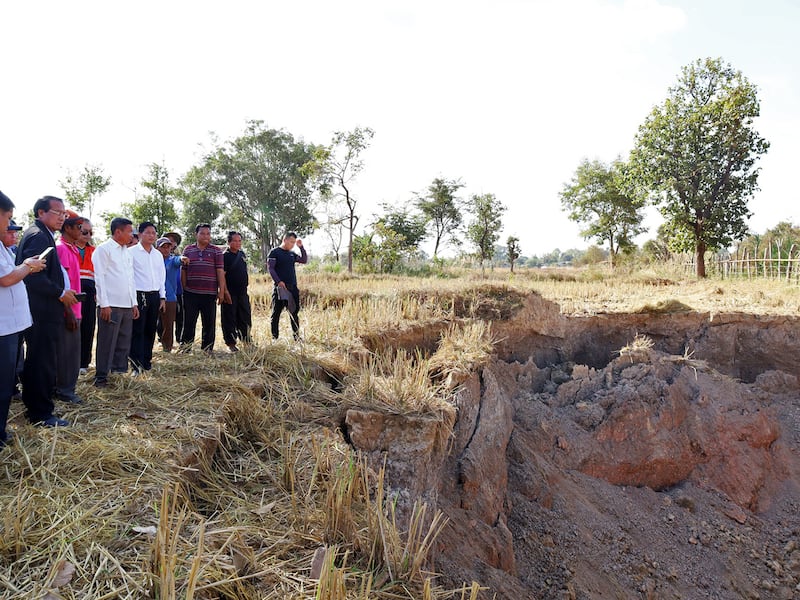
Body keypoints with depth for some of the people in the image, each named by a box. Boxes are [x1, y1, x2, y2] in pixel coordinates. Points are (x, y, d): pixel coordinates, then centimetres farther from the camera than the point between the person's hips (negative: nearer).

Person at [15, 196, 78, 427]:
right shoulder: (39, 236, -15)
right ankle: (42, 414, 7)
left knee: (36, 362, 18)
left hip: (42, 312, 11)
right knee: (44, 363, -2)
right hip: (43, 313, -11)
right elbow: (33, 275, -25)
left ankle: (33, 406, 31)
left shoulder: (40, 235, 17)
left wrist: (62, 292, 11)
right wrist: (60, 293, -17)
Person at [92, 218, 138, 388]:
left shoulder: (127, 252, 18)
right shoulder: (103, 249, -5)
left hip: (127, 306, 7)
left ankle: (120, 373, 19)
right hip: (110, 305, -7)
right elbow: (99, 278, -10)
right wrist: (104, 304, -15)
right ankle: (101, 378, 4)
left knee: (124, 343, 10)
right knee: (107, 343, -3)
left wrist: (134, 303, 15)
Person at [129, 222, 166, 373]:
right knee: (137, 331, -5)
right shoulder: (132, 252, -3)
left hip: (155, 295, 6)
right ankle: (136, 364, -3)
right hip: (138, 295, -5)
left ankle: (147, 361, 18)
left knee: (151, 330, 9)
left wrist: (162, 297, 12)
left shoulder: (158, 255, 14)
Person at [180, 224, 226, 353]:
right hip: (190, 294, 1)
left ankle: (208, 349, 16)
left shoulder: (216, 251, 4)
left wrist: (221, 291, -3)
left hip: (210, 294, -1)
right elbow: (183, 271, 11)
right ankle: (185, 349, 15)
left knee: (209, 323, 5)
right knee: (189, 323, 6)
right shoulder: (188, 250, 9)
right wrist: (183, 289, 7)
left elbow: (220, 271, 1)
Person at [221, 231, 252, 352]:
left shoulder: (242, 254, 12)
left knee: (245, 317, 11)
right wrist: (225, 292, -20)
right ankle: (231, 343, 9)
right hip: (230, 293, -6)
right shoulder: (225, 256, -9)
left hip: (243, 292, 7)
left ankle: (246, 340, 23)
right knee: (229, 319, 1)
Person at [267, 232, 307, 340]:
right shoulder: (274, 252, -2)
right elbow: (270, 268, -8)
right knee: (276, 313, 0)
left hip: (293, 287, 6)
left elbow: (304, 260, 13)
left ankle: (296, 335, 16)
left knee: (294, 312, 8)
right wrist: (278, 281, -18)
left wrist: (301, 247, 2)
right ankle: (274, 337, 7)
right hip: (280, 287, -6)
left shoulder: (292, 253, 15)